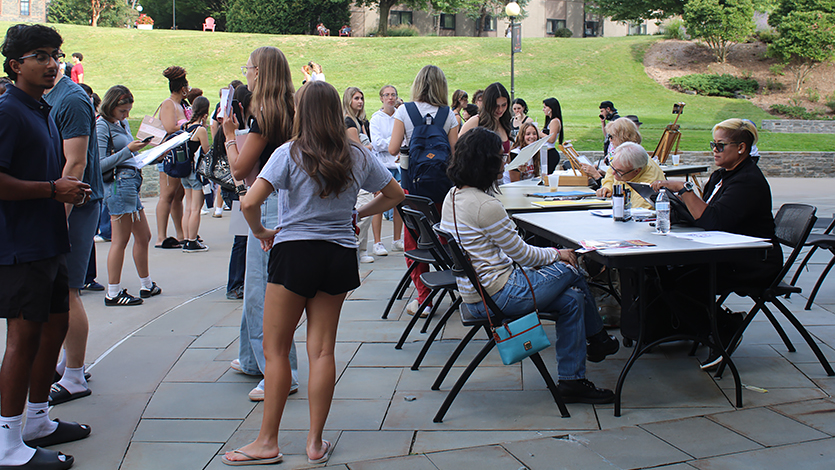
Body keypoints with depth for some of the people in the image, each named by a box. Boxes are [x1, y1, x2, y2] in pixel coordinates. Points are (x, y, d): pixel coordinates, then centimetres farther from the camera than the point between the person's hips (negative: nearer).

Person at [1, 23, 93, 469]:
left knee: (55, 325, 15)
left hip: (48, 240, 10)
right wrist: (54, 189, -17)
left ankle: (38, 421, 29)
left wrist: (70, 188, 13)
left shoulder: (43, 111, 17)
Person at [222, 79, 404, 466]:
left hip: (294, 250, -4)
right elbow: (395, 195, 15)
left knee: (275, 349, 6)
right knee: (322, 350, 8)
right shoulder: (358, 156, 3)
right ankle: (315, 443, 13)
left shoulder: (289, 154, -9)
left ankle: (268, 443, 10)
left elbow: (249, 203, -18)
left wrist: (261, 232, 0)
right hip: (340, 255, 4)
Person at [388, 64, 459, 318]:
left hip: (412, 178, -2)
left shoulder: (404, 111, -5)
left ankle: (424, 298, 4)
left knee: (414, 238, 5)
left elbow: (393, 149, -7)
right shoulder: (448, 115, -1)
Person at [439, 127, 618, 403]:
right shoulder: (485, 205, -23)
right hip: (498, 295, -9)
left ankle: (571, 380, 16)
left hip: (474, 293, 9)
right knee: (571, 269, 6)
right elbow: (523, 255, -14)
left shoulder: (453, 197, 7)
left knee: (572, 299, 12)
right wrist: (555, 254, 6)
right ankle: (598, 339, 26)